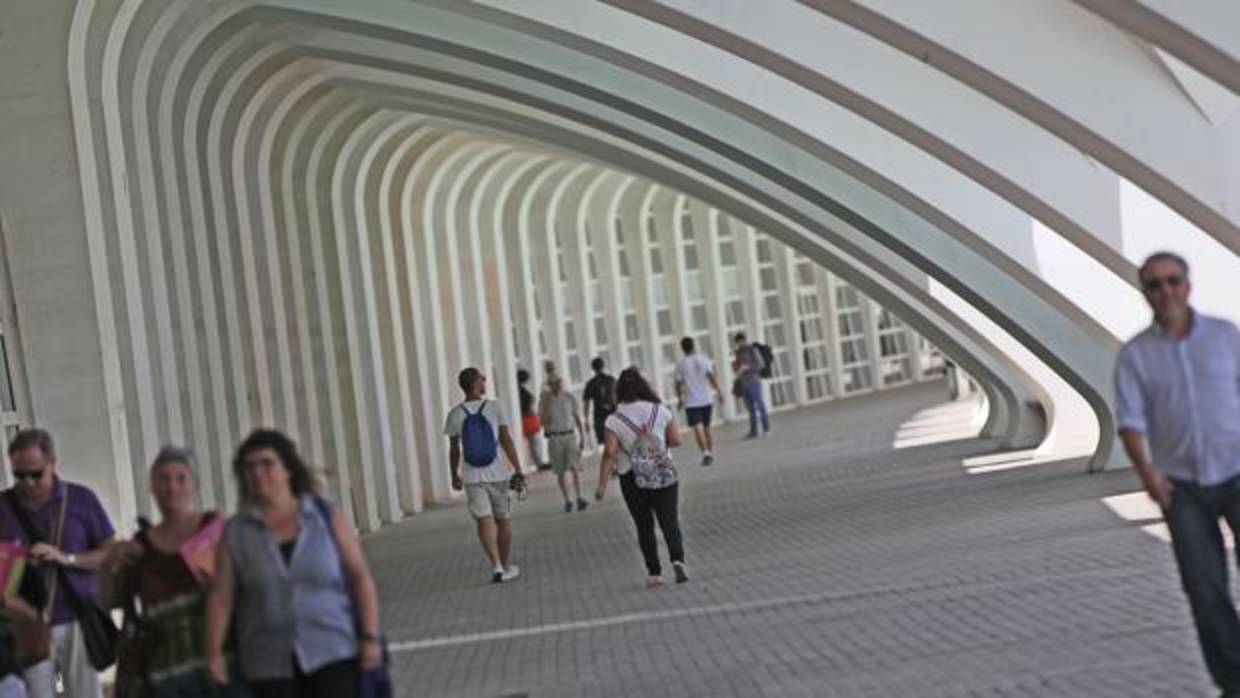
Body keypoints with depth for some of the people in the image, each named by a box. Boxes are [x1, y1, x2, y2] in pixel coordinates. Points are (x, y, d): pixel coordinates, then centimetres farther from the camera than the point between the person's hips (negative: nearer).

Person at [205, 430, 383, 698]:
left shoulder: (328, 516, 1)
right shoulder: (235, 534, 4)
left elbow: (360, 577, -1)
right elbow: (220, 595, 0)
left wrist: (370, 637, -9)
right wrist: (214, 652, -9)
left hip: (333, 655, -1)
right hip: (270, 666, 1)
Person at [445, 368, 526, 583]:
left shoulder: (455, 414, 0)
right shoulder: (494, 407, -6)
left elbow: (454, 450, 5)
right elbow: (507, 441, -8)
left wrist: (455, 476, 18)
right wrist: (518, 470, -6)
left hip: (472, 477, 1)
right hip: (497, 474, -1)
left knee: (484, 521, -4)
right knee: (503, 521, 13)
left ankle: (496, 565, -20)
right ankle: (507, 566, 24)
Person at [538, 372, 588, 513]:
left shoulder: (570, 398, 4)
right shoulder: (544, 401, -1)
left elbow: (578, 419, 10)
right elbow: (544, 422, -11)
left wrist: (583, 437, 5)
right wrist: (547, 403, -16)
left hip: (571, 435, 0)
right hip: (554, 438, 0)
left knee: (574, 467, -16)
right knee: (560, 472, 4)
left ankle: (580, 498, -20)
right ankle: (567, 500, 14)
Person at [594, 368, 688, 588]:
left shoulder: (615, 420, -8)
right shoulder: (660, 411, -2)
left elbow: (609, 453, -14)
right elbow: (676, 440, -3)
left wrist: (602, 485, -12)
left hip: (632, 479, 0)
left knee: (644, 527, 11)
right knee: (670, 521, 2)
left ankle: (654, 572, 12)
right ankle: (678, 560, -20)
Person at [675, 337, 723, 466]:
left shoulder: (681, 364, -2)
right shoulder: (704, 359, 1)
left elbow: (678, 384, -1)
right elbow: (711, 376, -10)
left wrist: (680, 399, 13)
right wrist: (718, 391, -5)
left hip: (691, 402, -3)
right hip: (706, 399, 3)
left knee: (697, 428, -11)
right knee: (706, 427, 18)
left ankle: (705, 452, -28)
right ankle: (711, 452, 25)